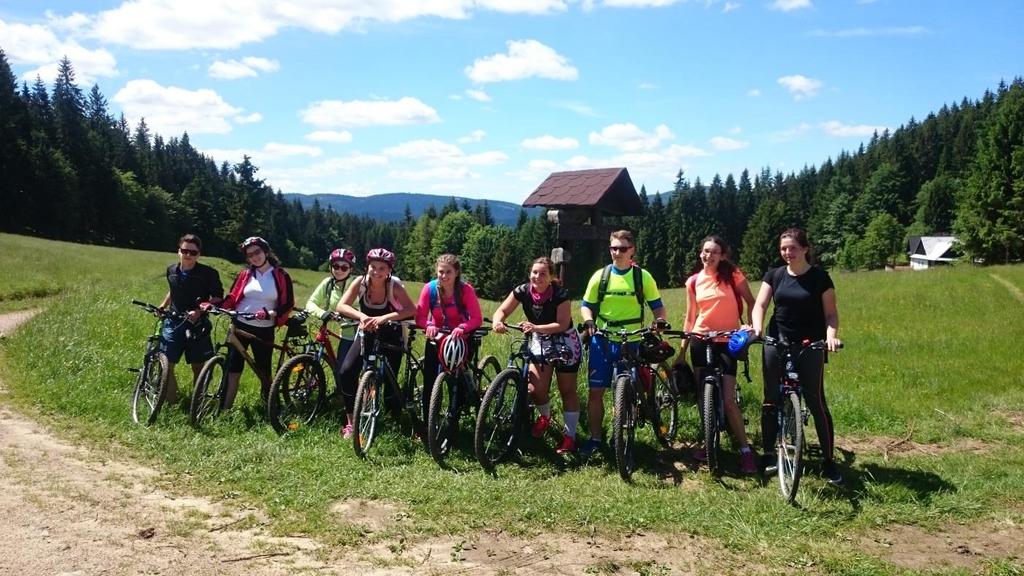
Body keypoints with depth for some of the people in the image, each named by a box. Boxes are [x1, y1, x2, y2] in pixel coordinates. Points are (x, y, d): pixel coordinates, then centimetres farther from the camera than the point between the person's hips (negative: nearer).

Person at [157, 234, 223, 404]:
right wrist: (162, 307, 13)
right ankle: (171, 401, 8)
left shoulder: (208, 273, -9)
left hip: (197, 324, -3)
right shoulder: (171, 271, 6)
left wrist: (200, 311, -19)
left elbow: (218, 298, -7)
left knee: (198, 367, 4)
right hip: (173, 322, 3)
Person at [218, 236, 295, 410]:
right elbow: (232, 298, 6)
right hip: (240, 326, 2)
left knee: (264, 370, 7)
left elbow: (288, 304, -4)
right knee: (233, 369, -3)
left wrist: (271, 313, -20)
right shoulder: (245, 274, 5)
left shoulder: (281, 276, -2)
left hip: (264, 330, -1)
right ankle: (225, 409, 0)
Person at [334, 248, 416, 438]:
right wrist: (362, 316, -40)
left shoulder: (394, 285, -22)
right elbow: (341, 306, -23)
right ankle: (350, 422, -1)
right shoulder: (361, 282, -16)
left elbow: (412, 310, -33)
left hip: (390, 335, -2)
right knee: (346, 372, -15)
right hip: (367, 334, 2)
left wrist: (385, 318, -45)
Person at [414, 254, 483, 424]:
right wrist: (428, 325, -37)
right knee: (429, 382, -8)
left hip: (460, 338, -1)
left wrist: (462, 328, -42)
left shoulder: (466, 289, -18)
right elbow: (420, 316, -15)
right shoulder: (430, 288, -13)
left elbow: (477, 318, -23)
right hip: (436, 337, 2)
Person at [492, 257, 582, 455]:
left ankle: (569, 436, 13)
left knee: (567, 390, 2)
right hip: (540, 341, 3)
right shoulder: (522, 291, -14)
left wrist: (536, 327, -41)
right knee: (536, 388, -11)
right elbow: (502, 310, -14)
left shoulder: (560, 294, -24)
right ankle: (545, 416, 22)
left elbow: (563, 324, -27)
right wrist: (497, 321, -38)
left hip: (564, 341, -3)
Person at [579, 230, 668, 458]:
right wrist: (588, 321, -12)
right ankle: (595, 438, 11)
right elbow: (586, 305, 8)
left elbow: (657, 305, 5)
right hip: (602, 340, 1)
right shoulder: (600, 276, 2)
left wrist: (660, 320, -16)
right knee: (595, 391, 0)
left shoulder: (643, 277, -1)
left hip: (631, 342, -1)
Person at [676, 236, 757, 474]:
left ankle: (746, 450, 2)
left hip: (727, 342, -3)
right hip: (701, 342, 3)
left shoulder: (733, 274, -4)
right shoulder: (693, 282, 4)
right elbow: (690, 317, 9)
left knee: (728, 399, -9)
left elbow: (751, 302, 3)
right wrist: (682, 351, 8)